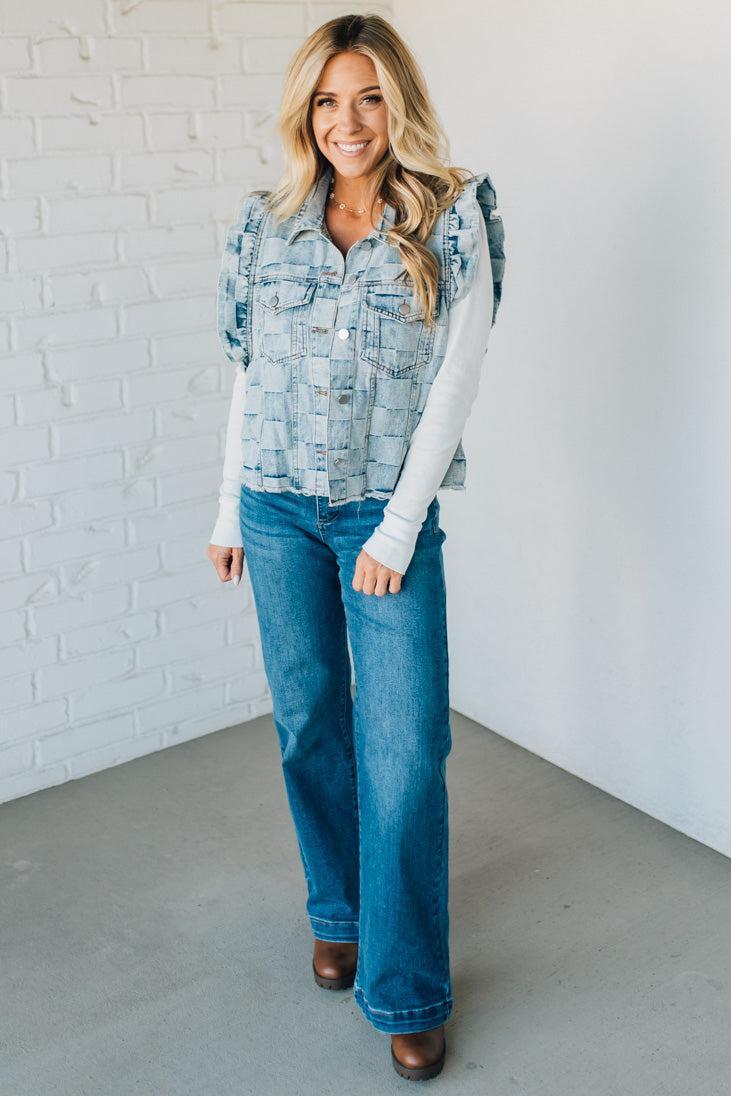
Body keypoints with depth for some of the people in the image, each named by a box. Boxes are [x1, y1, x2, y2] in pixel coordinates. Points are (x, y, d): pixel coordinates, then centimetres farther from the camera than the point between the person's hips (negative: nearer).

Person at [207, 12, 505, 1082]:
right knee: (308, 719, 13)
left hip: (389, 512, -3)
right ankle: (339, 914, 36)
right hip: (279, 509, 3)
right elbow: (250, 374, 10)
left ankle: (407, 991, 11)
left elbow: (455, 381, -8)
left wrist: (398, 529, -12)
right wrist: (230, 510, 11)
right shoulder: (269, 224, 5)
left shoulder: (453, 220, -4)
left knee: (405, 751, -5)